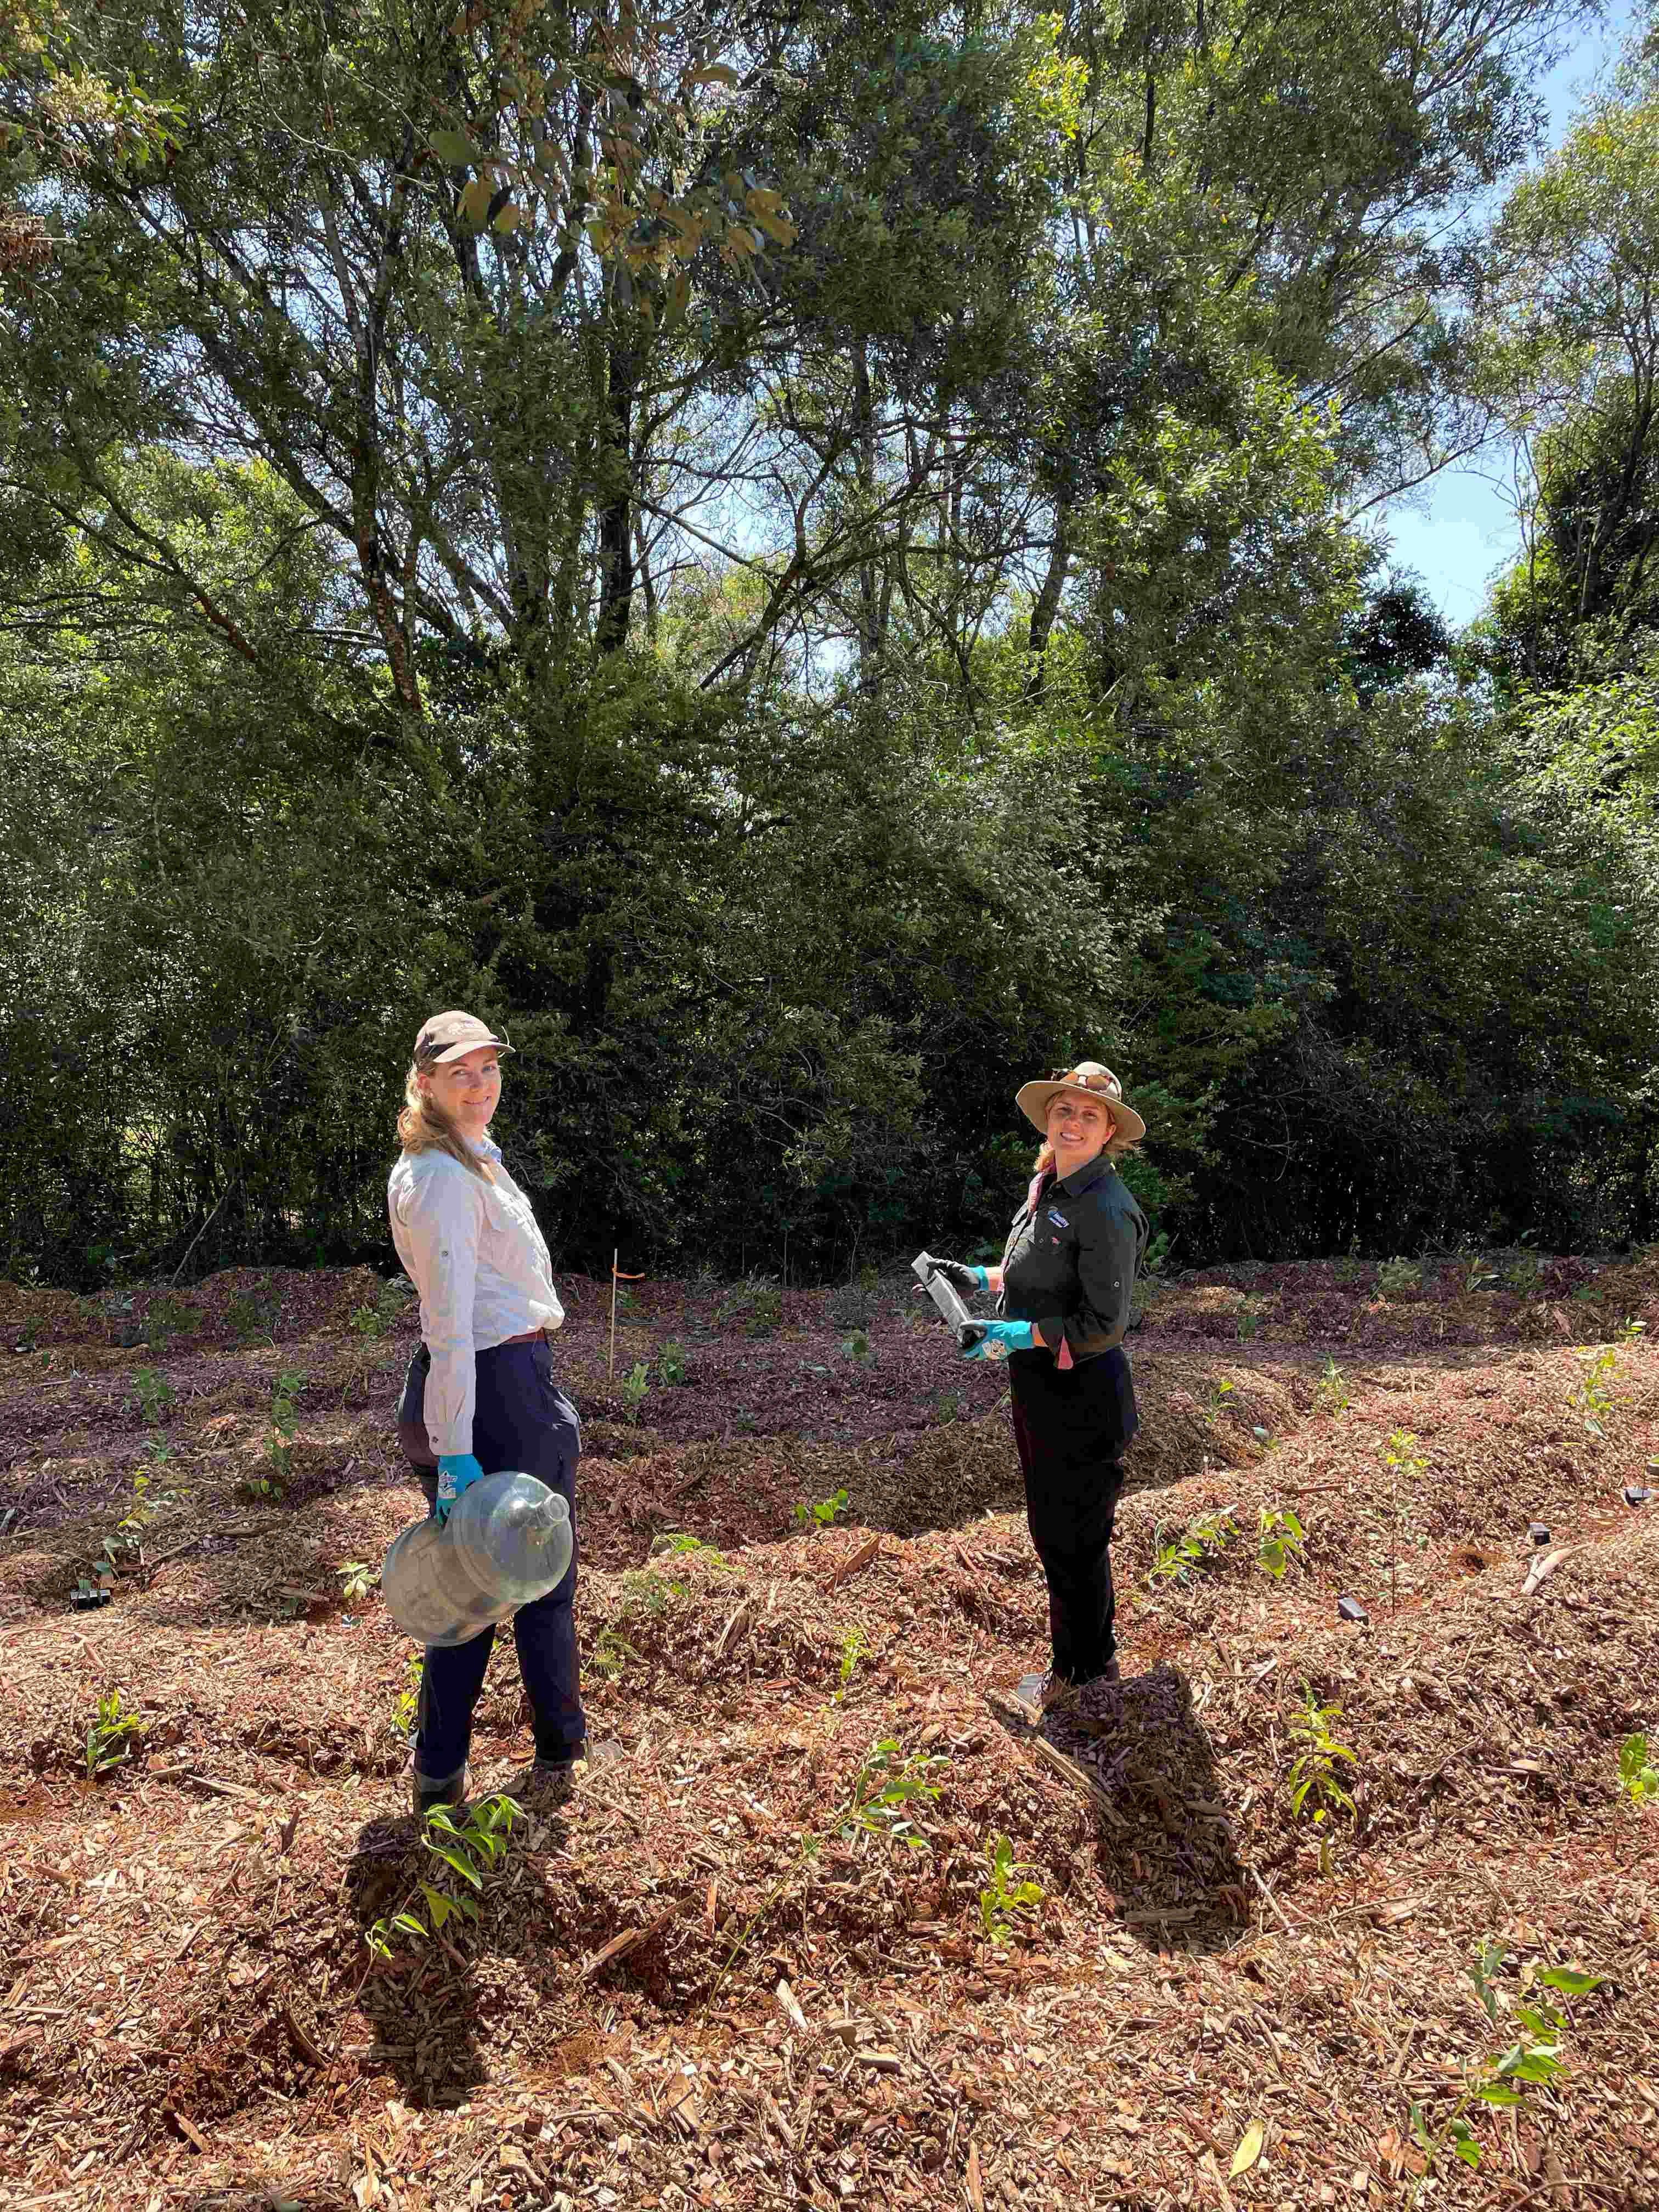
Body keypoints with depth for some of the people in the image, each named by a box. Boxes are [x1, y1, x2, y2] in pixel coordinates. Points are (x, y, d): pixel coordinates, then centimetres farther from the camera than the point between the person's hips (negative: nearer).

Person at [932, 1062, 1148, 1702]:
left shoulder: (1105, 1210, -22)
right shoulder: (1047, 1186, 6)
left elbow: (1102, 1326, -22)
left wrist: (1014, 1335, -25)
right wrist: (979, 1278, 10)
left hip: (1081, 1394, -9)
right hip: (1038, 1386, 9)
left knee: (1074, 1539, 6)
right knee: (1049, 1526, 22)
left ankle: (1083, 1672, 26)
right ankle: (1090, 1653, 41)